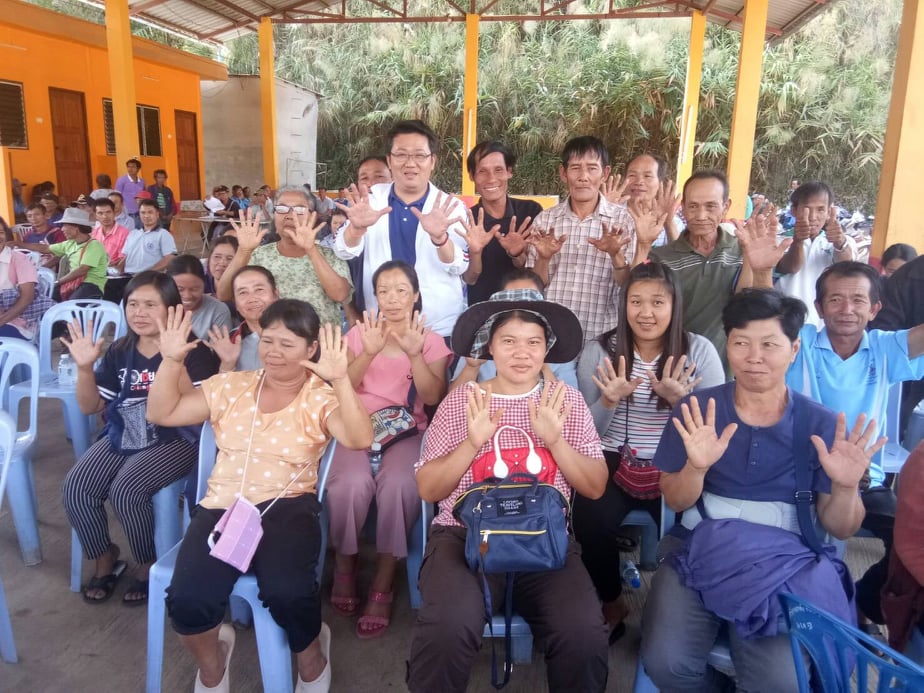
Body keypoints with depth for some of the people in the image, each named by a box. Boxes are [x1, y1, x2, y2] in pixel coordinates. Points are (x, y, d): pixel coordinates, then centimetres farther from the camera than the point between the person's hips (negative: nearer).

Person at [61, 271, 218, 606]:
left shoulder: (192, 351, -10)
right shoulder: (119, 351, 7)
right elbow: (90, 406, 10)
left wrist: (175, 362, -35)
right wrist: (84, 367, -8)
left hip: (174, 440, -6)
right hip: (122, 437, 6)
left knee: (126, 490, -27)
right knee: (75, 487, -15)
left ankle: (148, 566, 0)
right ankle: (104, 560, 12)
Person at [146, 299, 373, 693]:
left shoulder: (321, 397, 1)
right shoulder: (231, 387, 12)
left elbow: (360, 440, -18)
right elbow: (161, 414, 10)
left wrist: (340, 379, -29)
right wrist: (171, 360, -5)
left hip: (287, 507, -3)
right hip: (223, 507, 3)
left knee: (287, 592, -30)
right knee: (186, 601, -22)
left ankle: (312, 658, 8)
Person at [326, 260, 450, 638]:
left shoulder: (431, 340, 8)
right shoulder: (359, 333, 10)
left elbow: (433, 398, -4)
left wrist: (414, 354, -18)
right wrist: (369, 353, -17)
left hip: (406, 430, 0)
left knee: (398, 484, -32)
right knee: (351, 483, -31)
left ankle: (384, 582, -13)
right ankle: (345, 563, -1)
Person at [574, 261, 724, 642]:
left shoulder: (699, 350, -1)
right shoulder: (600, 350, 0)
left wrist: (680, 400, -23)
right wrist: (609, 400, -21)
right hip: (614, 462, 0)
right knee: (592, 521, -26)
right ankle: (611, 604, 6)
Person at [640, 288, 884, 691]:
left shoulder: (821, 425, 0)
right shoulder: (696, 411, 0)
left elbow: (839, 529, 4)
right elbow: (674, 502, 0)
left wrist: (846, 487, -18)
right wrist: (696, 467, -21)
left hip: (787, 564, 0)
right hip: (702, 551, 1)